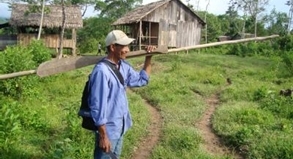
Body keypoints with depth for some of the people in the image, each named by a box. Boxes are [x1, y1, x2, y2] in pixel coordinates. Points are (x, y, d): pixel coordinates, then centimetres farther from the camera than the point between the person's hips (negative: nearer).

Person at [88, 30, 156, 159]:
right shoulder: (102, 71, -25)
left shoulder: (123, 66, 2)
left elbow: (141, 80, 18)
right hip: (108, 130, -9)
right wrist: (103, 136, -21)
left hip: (120, 128, 9)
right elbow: (98, 106, -24)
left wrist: (148, 58, 6)